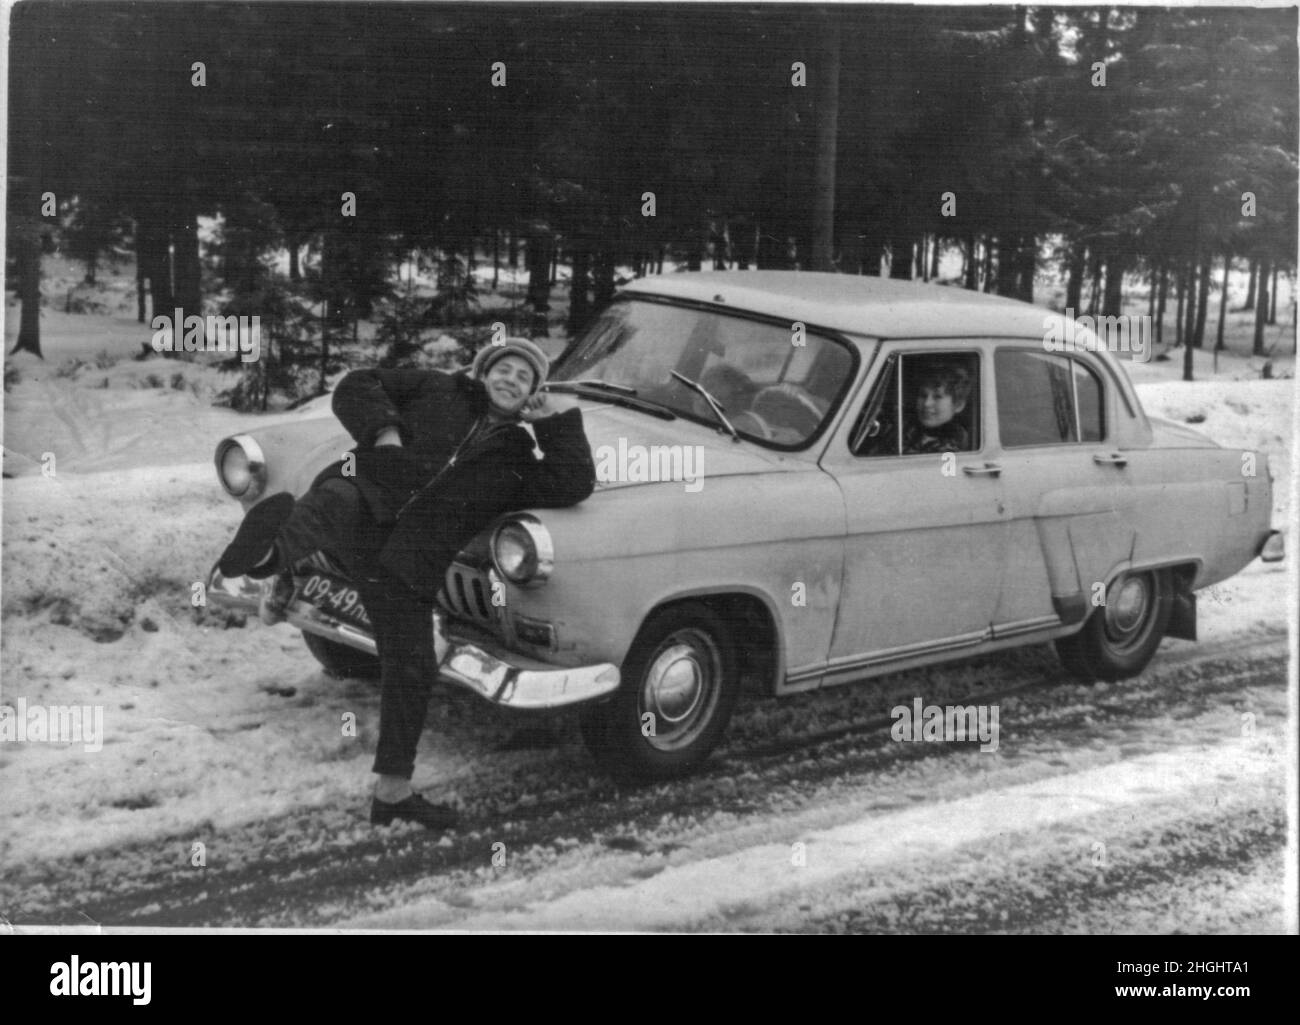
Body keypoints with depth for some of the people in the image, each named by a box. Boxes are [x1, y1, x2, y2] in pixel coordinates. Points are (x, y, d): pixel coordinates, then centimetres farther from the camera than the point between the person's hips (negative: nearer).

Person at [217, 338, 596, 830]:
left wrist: (553, 422, 8)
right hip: (362, 499, 0)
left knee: (412, 669, 1)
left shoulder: (516, 458, 20)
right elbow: (355, 387, 9)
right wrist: (384, 430, -9)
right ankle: (271, 554, -54)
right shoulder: (437, 391, 15)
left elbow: (575, 485, 7)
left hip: (404, 566, 0)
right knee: (333, 503, -37)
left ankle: (393, 791, 11)